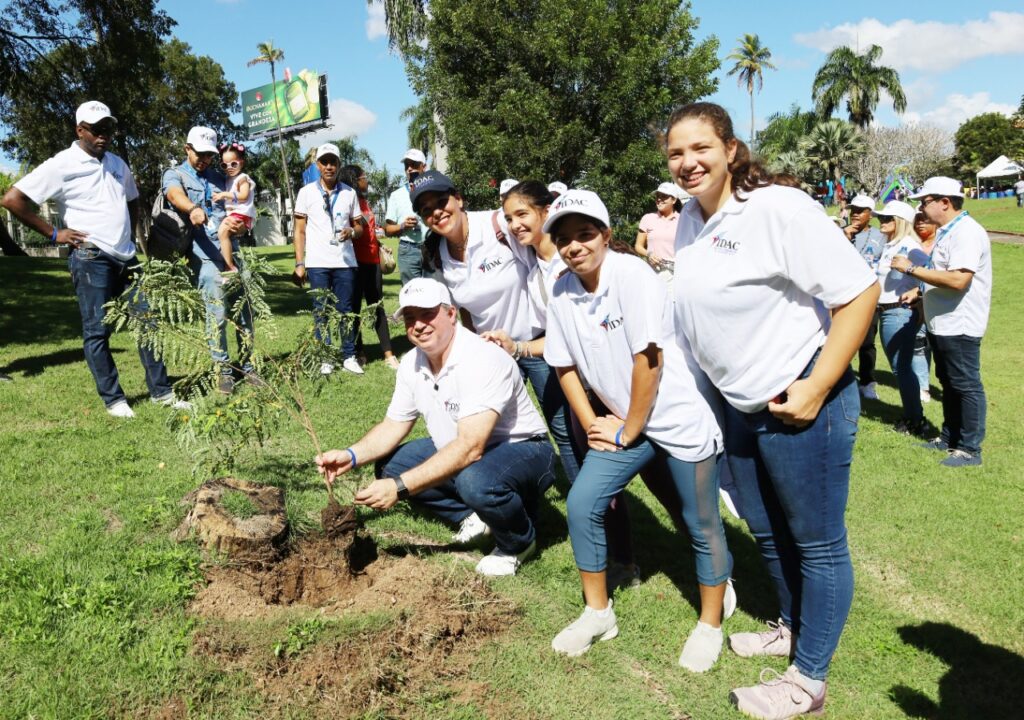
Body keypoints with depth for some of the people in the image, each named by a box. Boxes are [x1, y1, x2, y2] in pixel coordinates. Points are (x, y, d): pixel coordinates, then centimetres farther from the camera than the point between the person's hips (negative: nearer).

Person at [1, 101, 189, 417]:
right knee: (97, 330, -1)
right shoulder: (61, 165, -8)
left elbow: (132, 201, 30)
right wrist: (53, 233, -10)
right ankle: (113, 399, 7)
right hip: (91, 259, -7)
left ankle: (161, 391, 12)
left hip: (126, 258, 7)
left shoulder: (117, 163, 13)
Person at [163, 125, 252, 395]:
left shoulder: (220, 179, 21)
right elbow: (175, 195, -19)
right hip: (204, 254, -5)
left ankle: (246, 365, 16)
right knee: (217, 313, -10)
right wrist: (193, 208, -42)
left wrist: (238, 226, -7)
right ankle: (223, 370, 1)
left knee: (244, 310, 5)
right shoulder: (174, 175, 6)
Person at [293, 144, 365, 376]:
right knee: (321, 311, 3)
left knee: (347, 309, 2)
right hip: (318, 263, -1)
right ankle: (325, 359, 10)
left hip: (346, 262, 1)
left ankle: (349, 357, 11)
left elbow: (360, 227, 13)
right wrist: (299, 263, -2)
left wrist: (352, 231, -10)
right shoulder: (306, 192, 5)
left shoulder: (349, 193, 9)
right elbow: (300, 231, 5)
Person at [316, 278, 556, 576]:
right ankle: (476, 516, 9)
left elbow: (470, 448, -37)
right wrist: (351, 456, -13)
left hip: (521, 450, -8)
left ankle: (519, 542, -5)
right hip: (457, 451, 8)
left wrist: (400, 487, -39)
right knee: (388, 466, 0)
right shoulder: (412, 364, -4)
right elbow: (393, 426, 7)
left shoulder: (482, 359, -30)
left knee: (476, 480, -39)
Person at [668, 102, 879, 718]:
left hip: (799, 404, -8)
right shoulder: (690, 220, 5)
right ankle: (793, 628, 47)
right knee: (767, 533, 23)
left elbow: (860, 292, -20)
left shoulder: (779, 208, -19)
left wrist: (816, 389, -22)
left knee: (817, 544, 9)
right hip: (741, 405, 9)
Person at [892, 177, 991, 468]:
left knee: (966, 387, 0)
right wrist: (919, 290, 11)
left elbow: (958, 280, -30)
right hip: (941, 324, 10)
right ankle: (949, 438, 31)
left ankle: (970, 449, 10)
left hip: (959, 326, -10)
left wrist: (911, 268, -25)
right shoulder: (946, 231, 12)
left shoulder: (966, 232, -20)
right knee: (948, 384, 18)